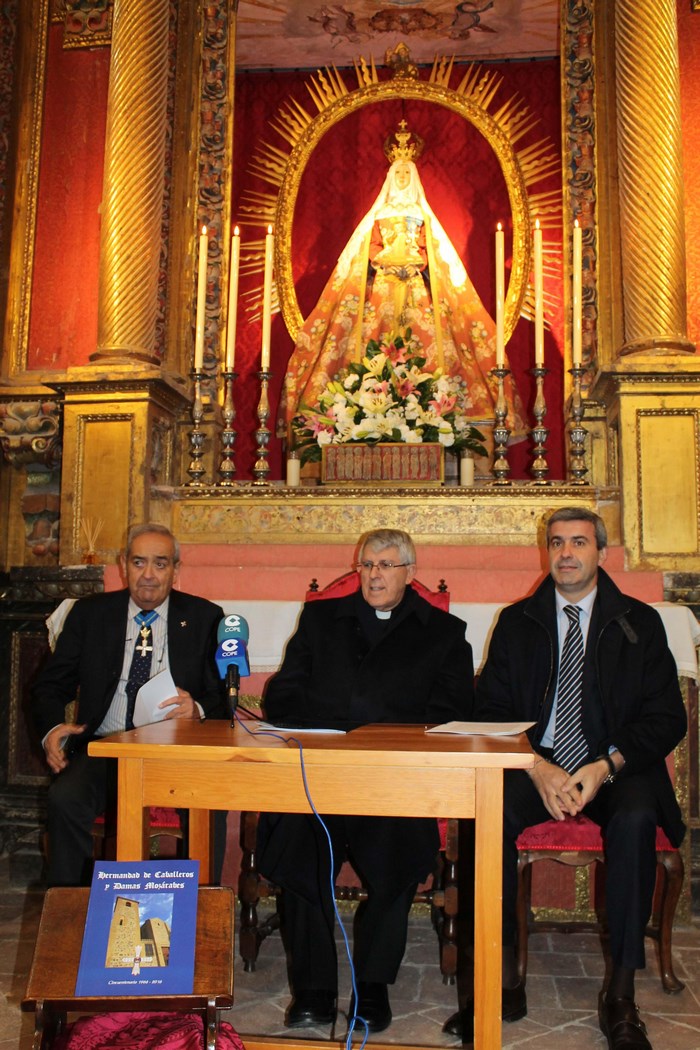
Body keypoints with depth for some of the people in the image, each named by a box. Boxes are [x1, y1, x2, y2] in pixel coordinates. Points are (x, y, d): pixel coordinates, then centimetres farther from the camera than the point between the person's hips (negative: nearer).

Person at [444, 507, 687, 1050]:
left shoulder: (640, 622, 7)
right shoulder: (518, 622, 9)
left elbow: (667, 718, 1)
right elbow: (491, 712, 3)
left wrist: (605, 767, -16)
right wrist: (538, 769, -15)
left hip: (616, 770, 0)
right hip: (535, 764, 1)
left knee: (636, 818, -33)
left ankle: (621, 995, -19)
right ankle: (504, 981, -17)